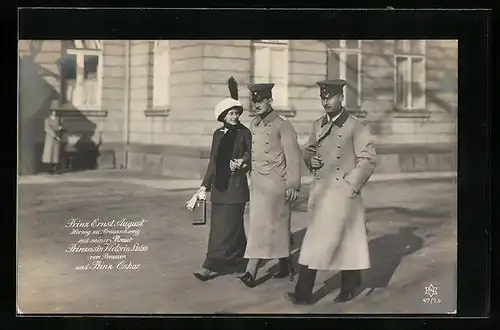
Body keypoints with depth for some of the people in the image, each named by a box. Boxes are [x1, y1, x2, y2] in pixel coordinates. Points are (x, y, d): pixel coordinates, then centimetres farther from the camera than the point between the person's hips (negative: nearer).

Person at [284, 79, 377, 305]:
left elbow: (368, 159, -8)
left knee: (318, 242, -5)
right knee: (343, 241, 11)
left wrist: (350, 186, -12)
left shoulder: (355, 127, -7)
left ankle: (304, 293, 4)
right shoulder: (318, 125, 11)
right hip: (321, 191, 6)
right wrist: (310, 160, 1)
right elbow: (308, 150, 24)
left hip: (342, 193, -5)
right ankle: (351, 286, 20)